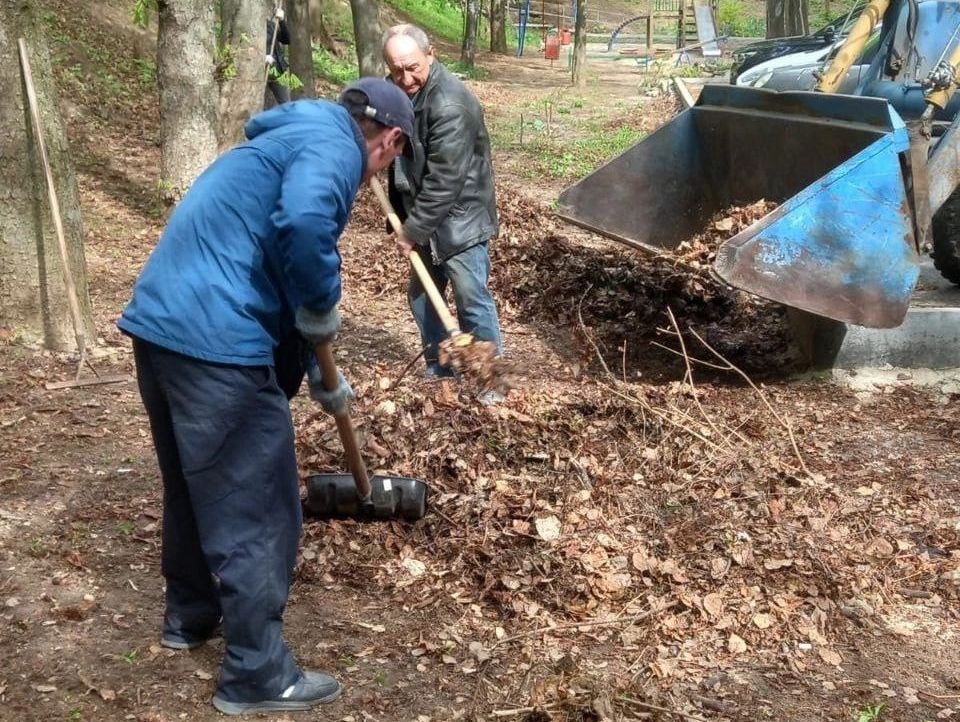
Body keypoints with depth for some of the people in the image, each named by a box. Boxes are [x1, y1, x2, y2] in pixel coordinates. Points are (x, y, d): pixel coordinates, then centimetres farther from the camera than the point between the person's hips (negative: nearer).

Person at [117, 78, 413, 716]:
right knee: (255, 510, 3)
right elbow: (303, 222, -30)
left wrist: (320, 378, 42)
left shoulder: (291, 141, 26)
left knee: (193, 485, 26)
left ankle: (191, 616, 44)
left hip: (161, 324, 10)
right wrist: (323, 307, -11)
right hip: (214, 342, -10)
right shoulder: (334, 147, -5)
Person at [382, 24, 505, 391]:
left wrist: (414, 229, -21)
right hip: (423, 216, 9)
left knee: (472, 300, -5)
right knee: (422, 295, 15)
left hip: (459, 218, -8)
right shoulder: (398, 90, 2)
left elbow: (444, 181, -27)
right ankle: (439, 368, 29)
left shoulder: (450, 105, -26)